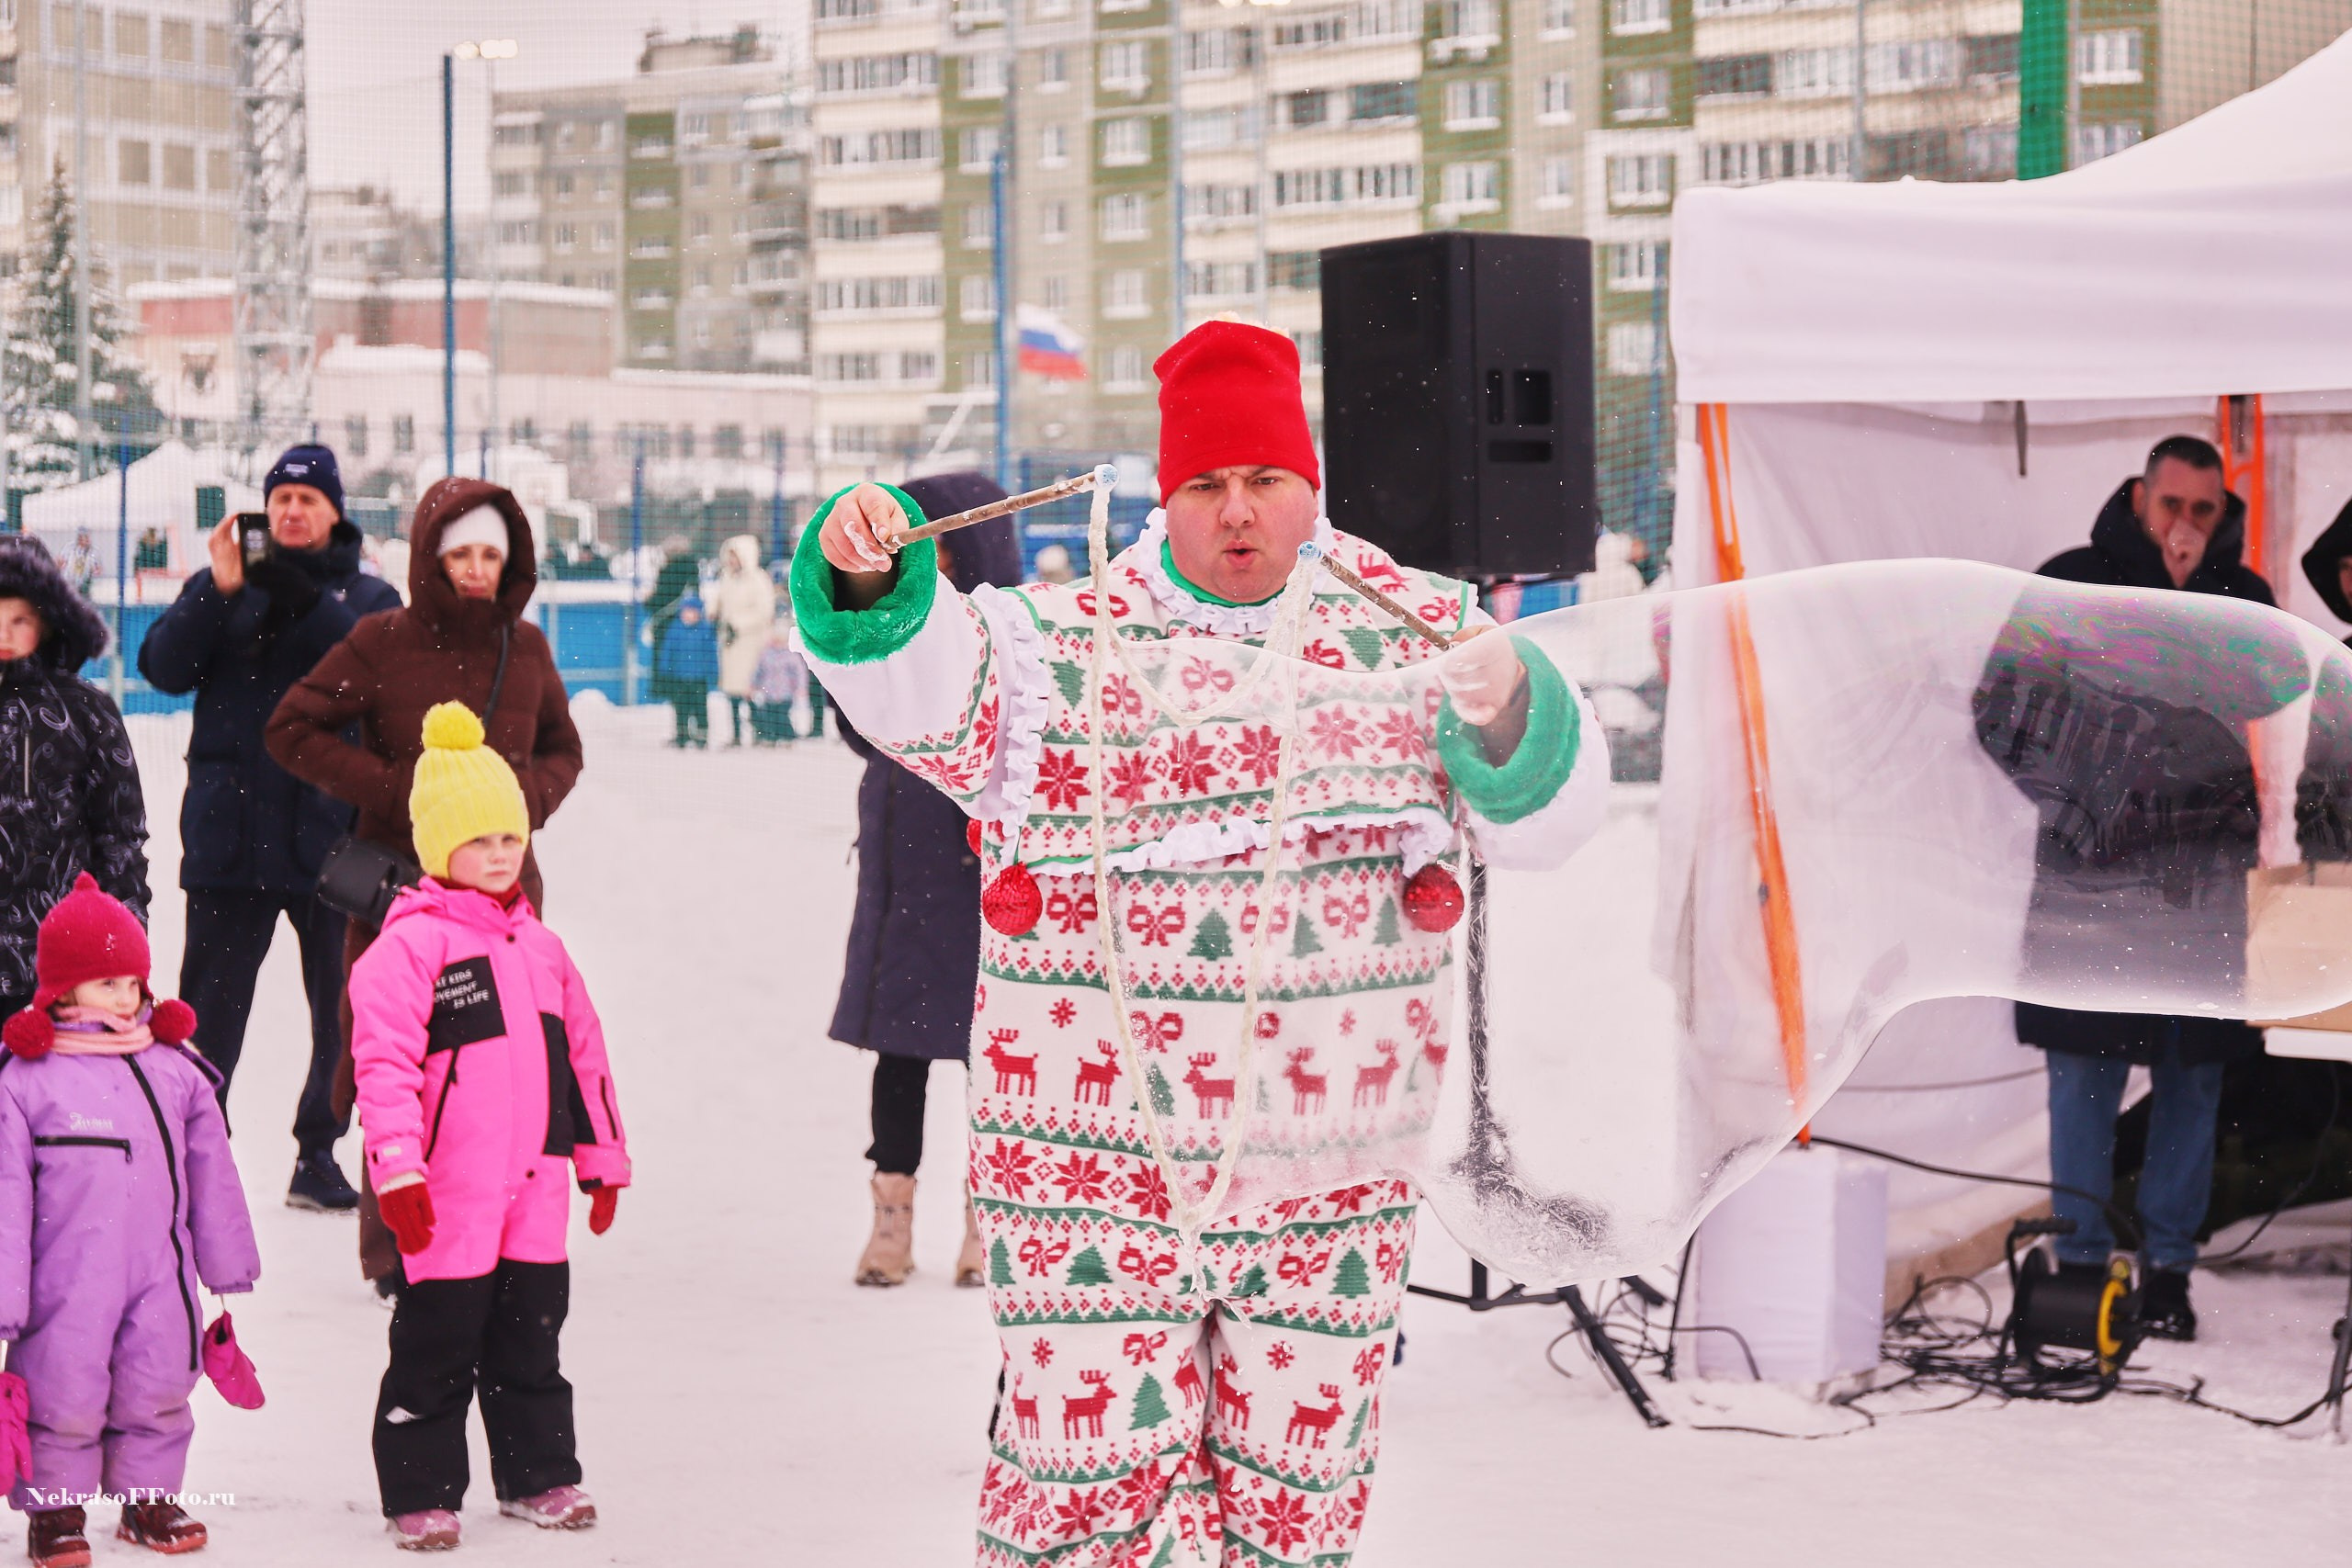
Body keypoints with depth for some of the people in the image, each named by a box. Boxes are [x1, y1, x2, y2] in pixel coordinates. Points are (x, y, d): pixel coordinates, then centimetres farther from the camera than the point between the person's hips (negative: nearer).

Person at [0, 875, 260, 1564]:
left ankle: (149, 1496, 29)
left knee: (158, 1392, 10)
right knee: (63, 1396, 3)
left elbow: (211, 1172, 14)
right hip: (66, 1279, -4)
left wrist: (227, 1263, 19)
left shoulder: (174, 1068, 5)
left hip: (159, 1274, 4)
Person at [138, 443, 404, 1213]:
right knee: (210, 1006, -1)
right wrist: (220, 590, -18)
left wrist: (303, 600, -21)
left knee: (347, 1008, 5)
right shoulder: (221, 586, 10)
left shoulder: (368, 597, 9)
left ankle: (319, 1154, 16)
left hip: (334, 829, 1)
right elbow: (165, 667, -5)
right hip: (231, 836, 0)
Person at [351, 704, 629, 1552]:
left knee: (531, 1337, 14)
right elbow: (383, 1062, -15)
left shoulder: (538, 944, 14)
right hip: (447, 1196, -6)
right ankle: (421, 1493, 9)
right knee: (437, 1346, 0)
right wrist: (397, 1170, -22)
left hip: (534, 1189, 6)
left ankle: (539, 1476, 25)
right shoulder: (409, 944, -8)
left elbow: (582, 1055, 22)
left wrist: (603, 1159, 23)